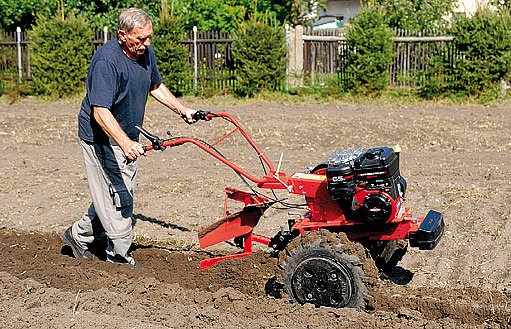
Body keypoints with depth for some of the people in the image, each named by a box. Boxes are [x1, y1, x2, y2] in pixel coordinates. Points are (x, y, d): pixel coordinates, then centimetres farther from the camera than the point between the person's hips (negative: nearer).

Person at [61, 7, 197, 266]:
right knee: (116, 197, -4)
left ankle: (79, 235, 33)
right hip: (101, 138, -9)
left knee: (123, 194, 18)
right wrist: (125, 143, -46)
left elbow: (156, 86, 19)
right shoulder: (106, 61, -28)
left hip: (127, 138, 9)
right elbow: (100, 112, -34)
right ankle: (119, 257, 9)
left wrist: (183, 111, 19)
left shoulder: (146, 53, -1)